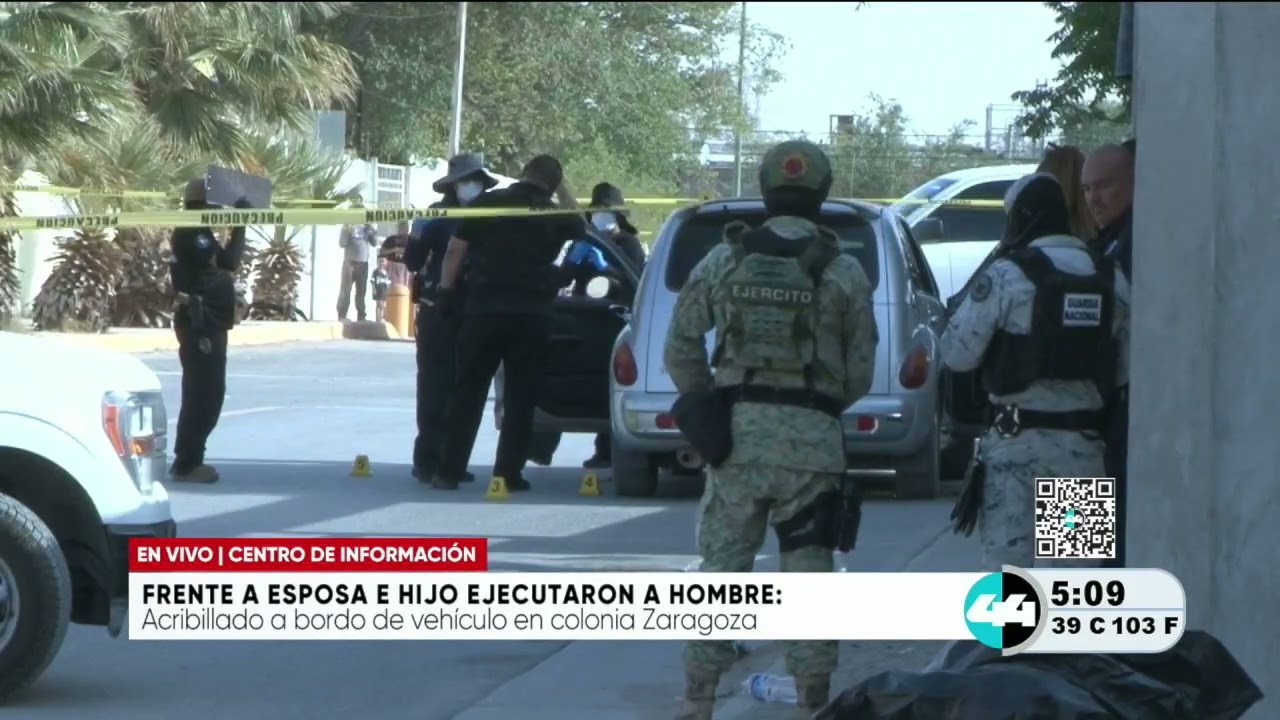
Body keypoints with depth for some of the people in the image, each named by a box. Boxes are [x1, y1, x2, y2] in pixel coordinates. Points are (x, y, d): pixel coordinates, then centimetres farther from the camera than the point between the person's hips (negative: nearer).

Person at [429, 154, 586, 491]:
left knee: (468, 393, 5)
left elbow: (454, 251, 1)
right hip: (532, 316, 0)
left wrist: (446, 290, 10)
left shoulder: (487, 204, 1)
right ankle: (509, 472, 4)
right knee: (519, 398, 7)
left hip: (484, 311, 0)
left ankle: (449, 472, 3)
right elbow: (583, 229, 27)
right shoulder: (556, 217, 5)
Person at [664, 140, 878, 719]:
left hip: (737, 431, 1)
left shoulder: (723, 261, 1)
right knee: (808, 575, 5)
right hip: (813, 440, -1)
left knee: (721, 568, 7)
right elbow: (860, 372, 1)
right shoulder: (843, 273, -1)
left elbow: (681, 348, 3)